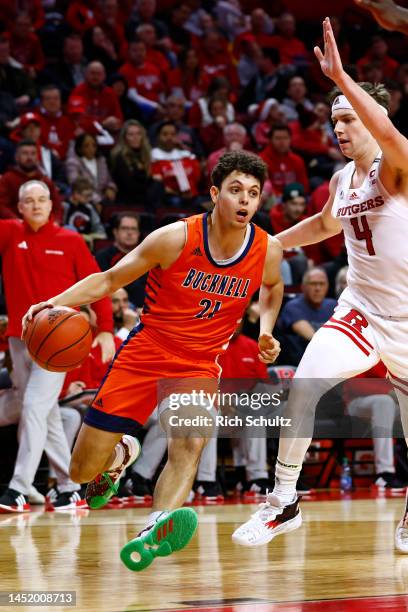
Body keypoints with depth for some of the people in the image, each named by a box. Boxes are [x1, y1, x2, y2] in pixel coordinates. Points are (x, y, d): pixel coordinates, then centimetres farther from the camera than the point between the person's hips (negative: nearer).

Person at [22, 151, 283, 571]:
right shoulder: (175, 239, -16)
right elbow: (110, 279, -6)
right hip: (143, 355, -1)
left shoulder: (267, 252, -6)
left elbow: (272, 287, 21)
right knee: (83, 472, 3)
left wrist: (266, 331, 3)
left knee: (190, 442, -33)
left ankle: (155, 531, -50)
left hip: (199, 366, 1)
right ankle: (122, 453, 39)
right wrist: (59, 301, -22)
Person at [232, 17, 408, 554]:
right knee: (303, 386, -18)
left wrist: (339, 76, -42)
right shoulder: (342, 180, 7)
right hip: (361, 306, 5)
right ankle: (284, 504, -9)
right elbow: (326, 224, 29)